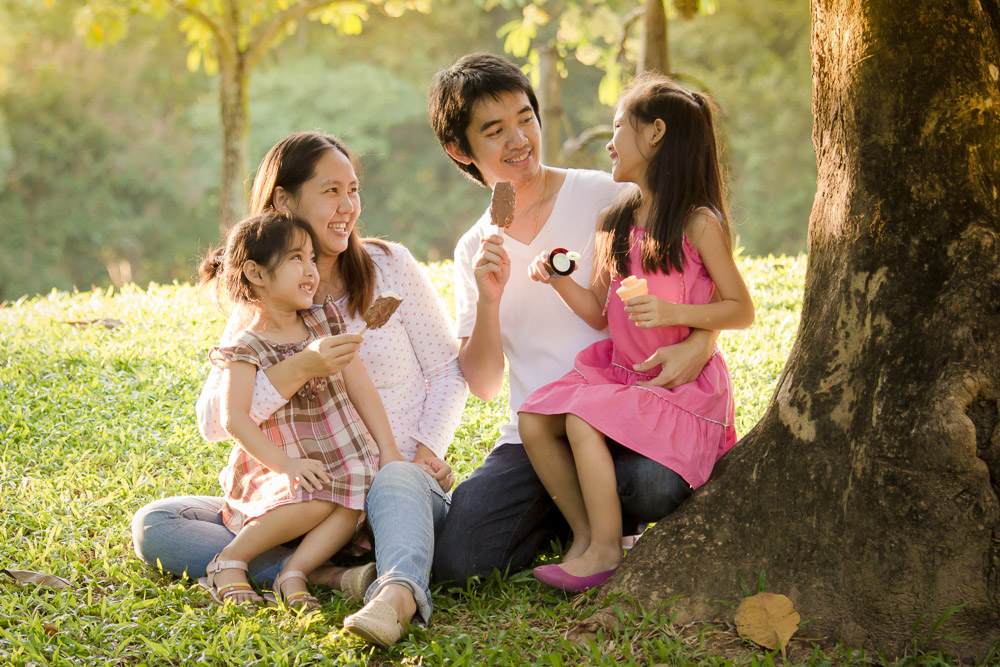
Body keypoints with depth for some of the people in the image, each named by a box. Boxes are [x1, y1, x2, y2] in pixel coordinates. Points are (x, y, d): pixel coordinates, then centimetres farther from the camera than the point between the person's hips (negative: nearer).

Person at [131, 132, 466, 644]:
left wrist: (428, 448, -10)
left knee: (395, 484, -40)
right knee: (153, 526, -16)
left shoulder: (389, 266, 5)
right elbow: (212, 420, -7)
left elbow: (448, 368, 9)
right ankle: (328, 574, -31)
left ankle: (397, 594, -70)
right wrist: (301, 368, -22)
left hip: (403, 477, -3)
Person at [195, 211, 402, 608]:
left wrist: (388, 449, 2)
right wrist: (285, 464, -28)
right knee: (316, 498, -33)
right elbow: (235, 419, -18)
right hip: (272, 471, -4)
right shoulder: (247, 350, -7)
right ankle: (231, 560, -18)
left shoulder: (325, 323, 10)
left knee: (354, 501, -27)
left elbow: (360, 387, 10)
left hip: (340, 463, 4)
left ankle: (294, 573, -26)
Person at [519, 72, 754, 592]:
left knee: (583, 422, -27)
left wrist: (671, 312, -23)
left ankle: (607, 550, -13)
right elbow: (601, 314, 12)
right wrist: (560, 281, -6)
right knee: (534, 419, -11)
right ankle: (585, 534, 1)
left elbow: (742, 311, -10)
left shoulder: (698, 224, -11)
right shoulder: (615, 223, 10)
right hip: (619, 370, 7)